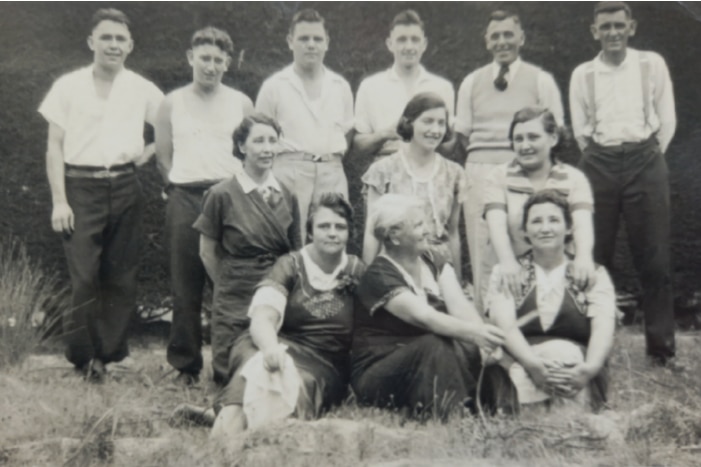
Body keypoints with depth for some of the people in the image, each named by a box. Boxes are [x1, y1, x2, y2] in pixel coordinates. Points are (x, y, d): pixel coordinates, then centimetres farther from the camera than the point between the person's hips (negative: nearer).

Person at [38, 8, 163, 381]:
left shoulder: (142, 89, 6)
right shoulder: (69, 86, 1)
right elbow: (55, 147, 0)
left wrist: (148, 152, 2)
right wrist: (59, 201, -7)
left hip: (124, 187, 2)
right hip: (81, 186, -2)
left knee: (121, 276, 4)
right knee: (84, 276, -7)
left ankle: (110, 352, 15)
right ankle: (83, 354, 7)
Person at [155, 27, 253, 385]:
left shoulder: (241, 103, 11)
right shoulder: (172, 103, 11)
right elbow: (163, 157, 12)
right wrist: (184, 188, 4)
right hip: (185, 199, 0)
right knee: (185, 286, 2)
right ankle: (186, 364, 11)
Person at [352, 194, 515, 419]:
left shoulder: (434, 261, 5)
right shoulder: (379, 277, -16)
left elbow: (460, 305, -10)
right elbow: (425, 317, -30)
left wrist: (483, 337, -28)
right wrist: (472, 332, -44)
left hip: (428, 357, 6)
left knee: (475, 349, -18)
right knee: (434, 346, -33)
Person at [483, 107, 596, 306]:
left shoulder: (574, 178, 8)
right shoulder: (498, 177, 7)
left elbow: (582, 223, -9)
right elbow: (496, 224, -9)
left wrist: (584, 257, -32)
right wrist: (507, 260, -30)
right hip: (506, 281, 0)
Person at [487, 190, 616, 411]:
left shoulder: (593, 274, 15)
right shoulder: (505, 273, 15)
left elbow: (603, 329, -1)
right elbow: (505, 326, -3)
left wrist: (589, 368, -24)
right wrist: (534, 364, -23)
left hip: (577, 372, 1)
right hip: (520, 365, -1)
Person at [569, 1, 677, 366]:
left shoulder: (652, 64, 5)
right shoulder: (582, 74, 7)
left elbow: (667, 119, 7)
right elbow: (580, 128, 11)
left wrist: (651, 156, 7)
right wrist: (598, 158, 8)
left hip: (645, 161, -1)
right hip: (599, 165, 1)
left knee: (654, 257, -1)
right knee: (594, 256, 2)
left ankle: (661, 346, 7)